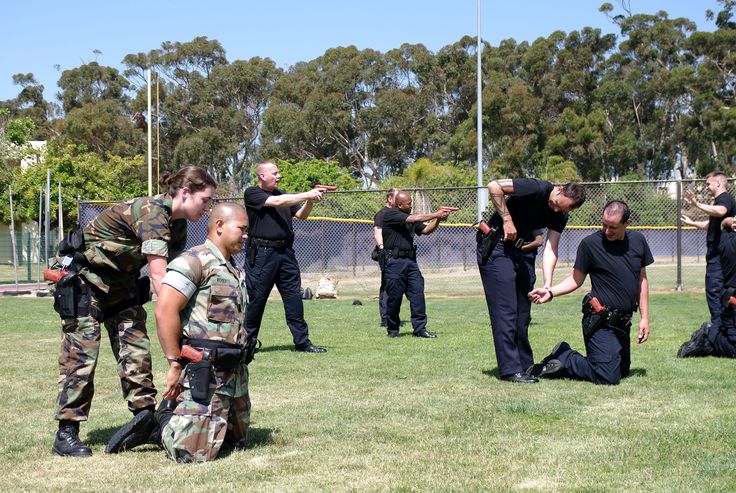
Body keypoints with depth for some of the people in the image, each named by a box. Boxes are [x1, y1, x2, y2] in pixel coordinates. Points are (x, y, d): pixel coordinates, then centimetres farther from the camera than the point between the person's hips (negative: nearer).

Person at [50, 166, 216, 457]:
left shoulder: (178, 225, 0)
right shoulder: (152, 213, -28)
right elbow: (159, 274, -35)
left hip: (121, 280, 9)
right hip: (85, 277, -9)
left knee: (135, 348, 2)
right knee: (81, 353, -9)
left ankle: (145, 417, 8)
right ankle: (66, 433, -5)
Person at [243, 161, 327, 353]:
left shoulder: (282, 194, 20)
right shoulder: (252, 193, -2)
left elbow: (301, 215, 16)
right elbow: (277, 202, -16)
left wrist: (311, 201, -4)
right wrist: (308, 194, -16)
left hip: (285, 251, 6)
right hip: (261, 253, -6)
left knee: (294, 297, 4)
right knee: (255, 298, -1)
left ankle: (302, 342, 7)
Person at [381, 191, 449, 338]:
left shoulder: (409, 217, 17)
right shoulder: (390, 214, -8)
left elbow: (425, 230, 17)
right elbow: (414, 219, -16)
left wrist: (438, 220, 1)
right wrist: (435, 214, -10)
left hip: (410, 260, 7)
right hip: (394, 261, -7)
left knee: (418, 293, -2)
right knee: (395, 297, -1)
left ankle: (420, 328, 0)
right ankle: (392, 329, 12)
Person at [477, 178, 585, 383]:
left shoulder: (560, 216, 1)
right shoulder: (538, 189, -20)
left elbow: (550, 249, -7)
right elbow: (494, 186, -25)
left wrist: (547, 285, -20)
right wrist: (507, 219, -23)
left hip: (515, 250, 8)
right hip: (494, 248, -8)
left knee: (522, 311, 13)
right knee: (505, 310, -10)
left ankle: (525, 365, 23)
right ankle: (510, 369, -8)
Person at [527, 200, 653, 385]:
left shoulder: (638, 240, 5)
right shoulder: (590, 243, -10)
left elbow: (642, 280, 13)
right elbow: (577, 279, -3)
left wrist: (644, 318, 10)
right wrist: (551, 292, -19)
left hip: (623, 322, 7)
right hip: (600, 322, -7)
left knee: (622, 371, 15)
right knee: (608, 378, -16)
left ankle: (564, 355, 22)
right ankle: (562, 358, 4)